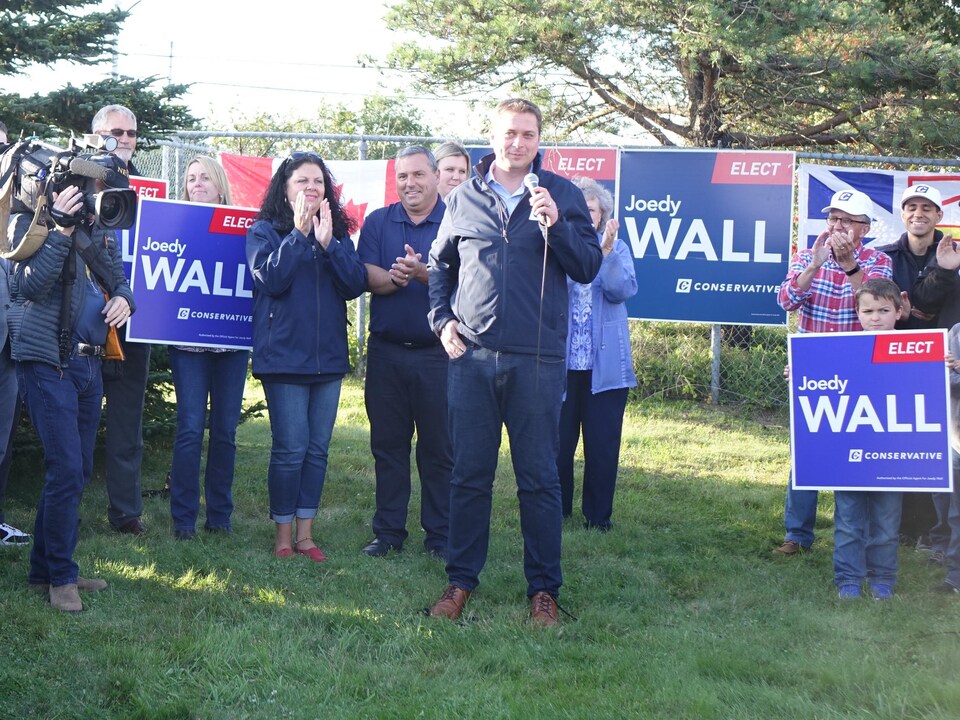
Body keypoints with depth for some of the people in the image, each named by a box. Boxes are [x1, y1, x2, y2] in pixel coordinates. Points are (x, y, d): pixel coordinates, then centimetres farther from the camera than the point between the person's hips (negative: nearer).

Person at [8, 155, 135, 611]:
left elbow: (118, 279, 22)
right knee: (66, 469, -11)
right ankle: (59, 576, 2)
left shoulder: (103, 233, 13)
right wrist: (61, 228, -24)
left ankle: (45, 569, 23)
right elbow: (29, 285, -20)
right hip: (48, 363, -8)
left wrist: (123, 299, -2)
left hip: (88, 363, 8)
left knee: (78, 471, 12)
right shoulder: (32, 223, -8)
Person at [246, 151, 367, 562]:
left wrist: (328, 243, -14)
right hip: (284, 355, -4)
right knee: (290, 449, -5)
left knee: (318, 449, 8)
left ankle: (306, 532, 17)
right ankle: (283, 533, 8)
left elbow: (356, 284, -3)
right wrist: (299, 232, -16)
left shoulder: (338, 232, 10)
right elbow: (271, 279, -15)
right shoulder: (265, 231, 1)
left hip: (328, 356, 4)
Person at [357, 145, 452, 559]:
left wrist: (423, 273, -29)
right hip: (386, 351, 3)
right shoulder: (377, 222, 10)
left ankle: (440, 536, 9)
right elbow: (367, 275, -3)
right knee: (387, 444, 8)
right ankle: (388, 532, 17)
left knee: (439, 448, 1)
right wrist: (393, 278, -24)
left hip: (438, 352, -3)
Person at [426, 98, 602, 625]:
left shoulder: (562, 195, 4)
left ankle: (543, 589, 12)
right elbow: (439, 264, 20)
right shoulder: (464, 198, 10)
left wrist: (555, 226, -14)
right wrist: (441, 319, 8)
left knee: (539, 478, 3)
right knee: (469, 475, 8)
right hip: (472, 357, 2)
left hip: (537, 361, -2)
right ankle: (461, 580, 18)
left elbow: (588, 267, 0)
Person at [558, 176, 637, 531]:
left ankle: (598, 515, 14)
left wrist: (606, 252, -22)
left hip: (605, 364, 1)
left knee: (603, 445, 3)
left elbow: (622, 290, -9)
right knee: (558, 442, 2)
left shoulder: (618, 249, 9)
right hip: (561, 363, -1)